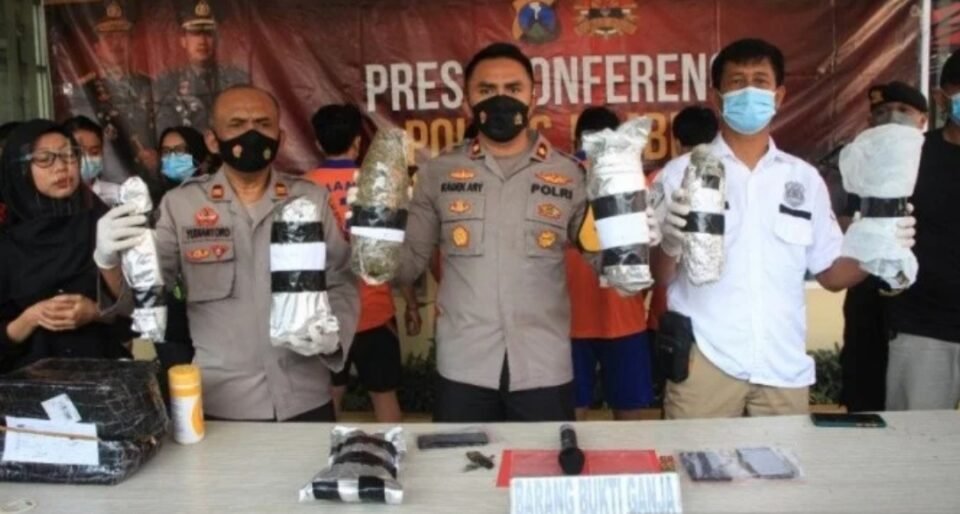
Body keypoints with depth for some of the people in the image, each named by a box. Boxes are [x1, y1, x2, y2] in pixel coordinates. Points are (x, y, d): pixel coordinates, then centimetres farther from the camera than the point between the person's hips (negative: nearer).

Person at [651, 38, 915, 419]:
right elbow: (659, 276, -2)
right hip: (704, 361, -3)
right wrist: (670, 245, -24)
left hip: (783, 367, 3)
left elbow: (831, 273, 12)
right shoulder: (682, 173, 0)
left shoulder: (805, 179, 8)